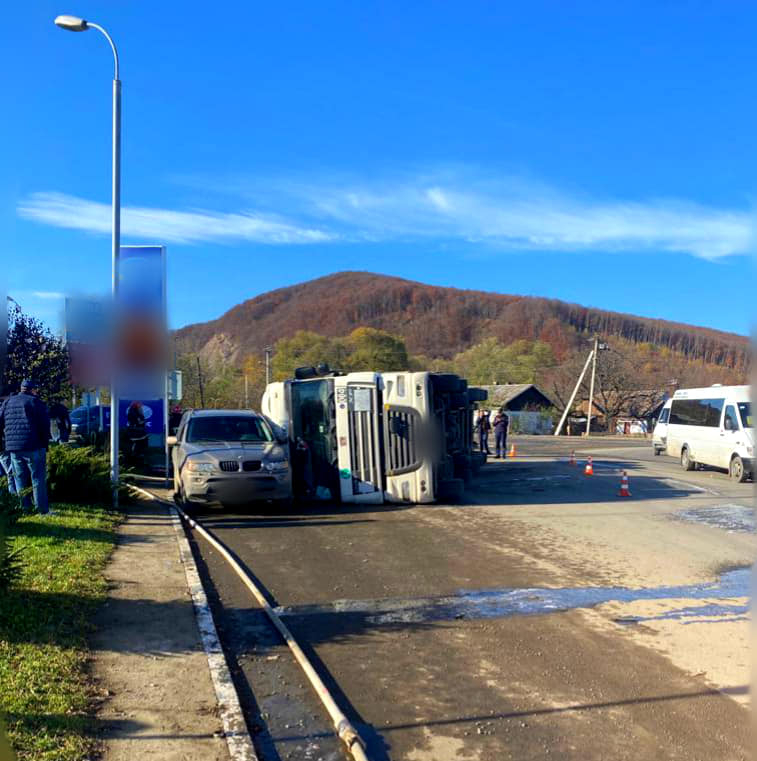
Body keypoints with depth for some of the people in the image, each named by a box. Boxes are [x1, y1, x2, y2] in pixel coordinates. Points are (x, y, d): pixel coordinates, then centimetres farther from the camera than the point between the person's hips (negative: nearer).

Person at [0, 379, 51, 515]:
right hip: (34, 447, -5)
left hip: (13, 448, 5)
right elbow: (45, 425, -7)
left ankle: (24, 508, 14)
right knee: (38, 478, -1)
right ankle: (43, 510, -2)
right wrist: (45, 444, 1)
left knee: (20, 479, 12)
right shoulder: (35, 402, -4)